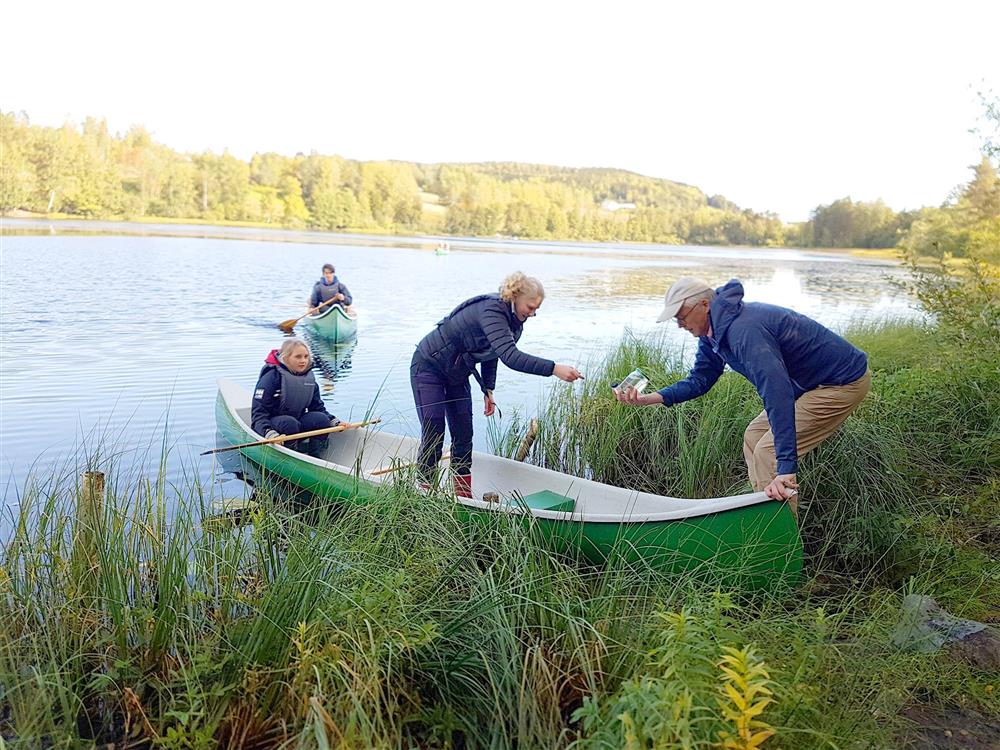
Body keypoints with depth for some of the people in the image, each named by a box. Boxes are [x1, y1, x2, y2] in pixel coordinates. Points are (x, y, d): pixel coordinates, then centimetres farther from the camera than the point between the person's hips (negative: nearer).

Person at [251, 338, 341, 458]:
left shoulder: (309, 378, 3)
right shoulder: (271, 377, -16)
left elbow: (318, 407, 7)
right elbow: (258, 411, -21)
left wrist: (333, 421, -12)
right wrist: (268, 432, -38)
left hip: (298, 420, 5)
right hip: (272, 423, -5)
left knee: (321, 419, -21)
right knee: (289, 424, -37)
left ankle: (314, 458, -12)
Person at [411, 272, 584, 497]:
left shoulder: (513, 320, -3)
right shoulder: (491, 311, -31)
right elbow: (510, 356, -44)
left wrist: (488, 389, 5)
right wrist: (554, 369, -49)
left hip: (456, 374, 9)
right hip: (429, 366, -8)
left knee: (463, 435, 5)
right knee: (433, 434, -10)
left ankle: (465, 500, 11)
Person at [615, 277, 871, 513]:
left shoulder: (744, 330, -31)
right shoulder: (712, 331, 2)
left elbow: (777, 393, -39)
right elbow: (700, 380, 10)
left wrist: (786, 467, -42)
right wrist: (649, 398, -5)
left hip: (844, 383, -10)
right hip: (813, 381, 10)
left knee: (768, 452, -13)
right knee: (754, 437, 13)